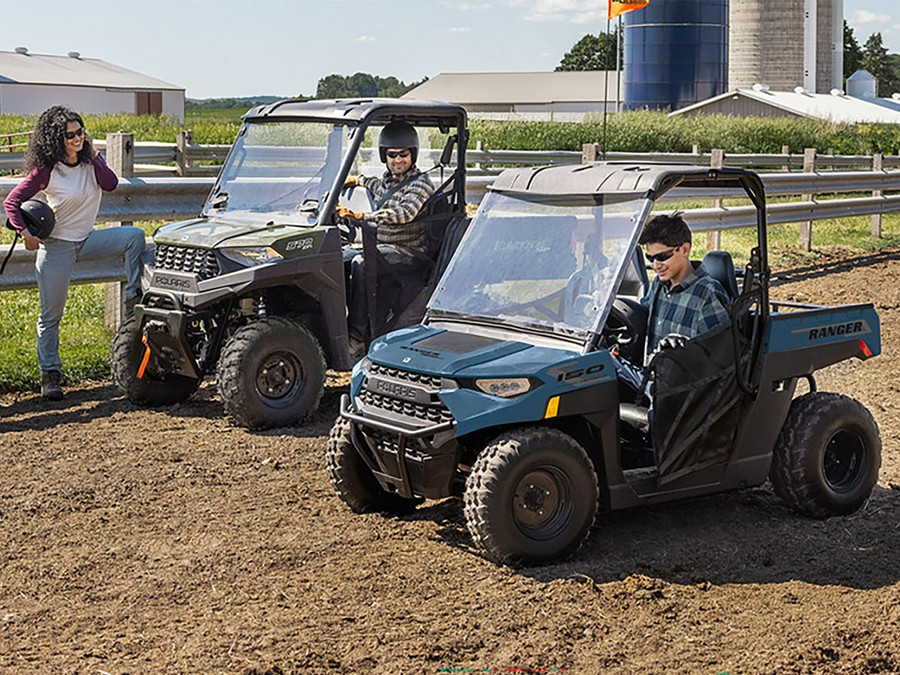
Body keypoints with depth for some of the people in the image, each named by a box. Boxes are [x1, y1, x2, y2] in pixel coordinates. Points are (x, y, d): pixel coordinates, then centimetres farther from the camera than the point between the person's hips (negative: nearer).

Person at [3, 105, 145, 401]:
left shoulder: (90, 160, 2)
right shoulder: (46, 170, -12)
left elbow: (110, 184, -15)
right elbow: (12, 201, -10)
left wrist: (93, 155, -17)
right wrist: (26, 233, -18)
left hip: (87, 240, 5)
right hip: (56, 246, -5)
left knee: (133, 236, -18)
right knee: (51, 315, 0)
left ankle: (133, 296, -13)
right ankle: (50, 374, 12)